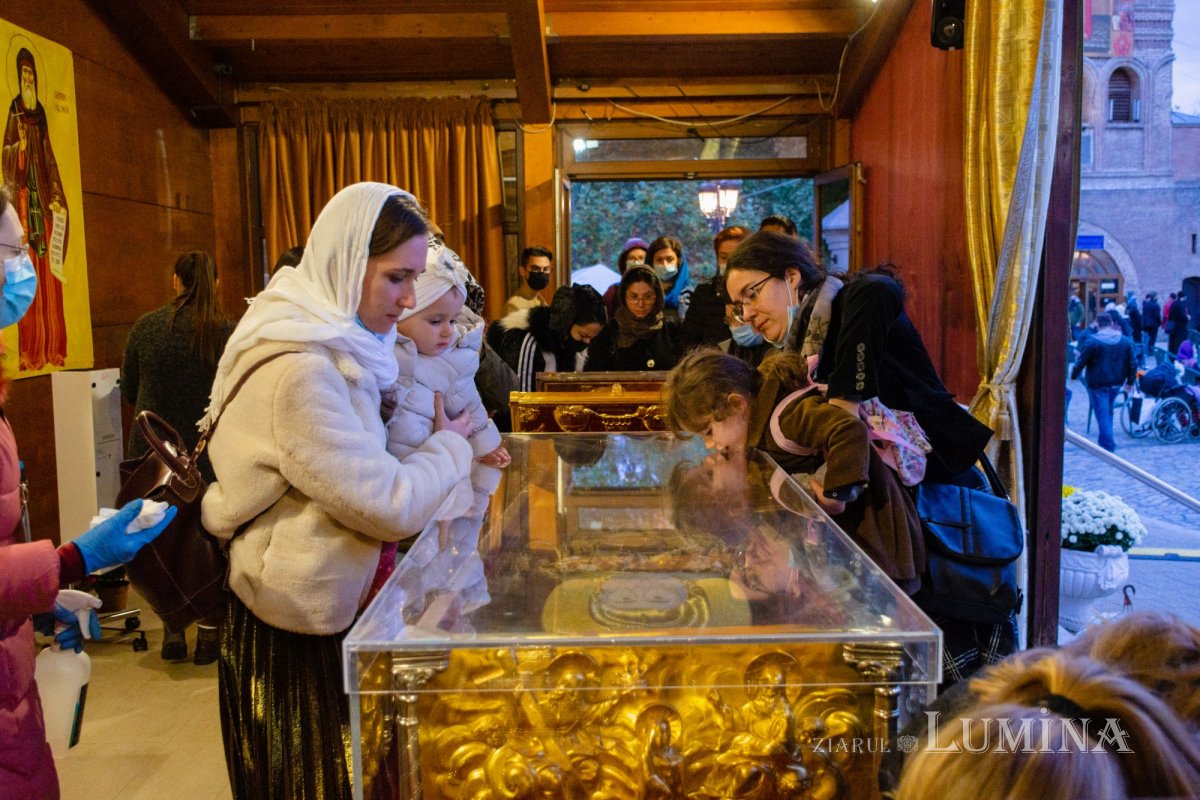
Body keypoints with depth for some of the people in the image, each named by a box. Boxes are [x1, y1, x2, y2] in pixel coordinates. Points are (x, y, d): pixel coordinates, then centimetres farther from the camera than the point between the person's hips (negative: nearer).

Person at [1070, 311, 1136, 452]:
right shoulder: (1125, 341, 4)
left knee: (1102, 414, -2)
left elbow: (1081, 361, -10)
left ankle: (1108, 445, -5)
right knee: (1108, 411, 21)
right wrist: (1130, 380, 16)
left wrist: (1074, 375, 6)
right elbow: (1133, 363, 6)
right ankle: (1107, 441, 29)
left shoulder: (1092, 341, -13)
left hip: (1098, 384, -5)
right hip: (1116, 383, 6)